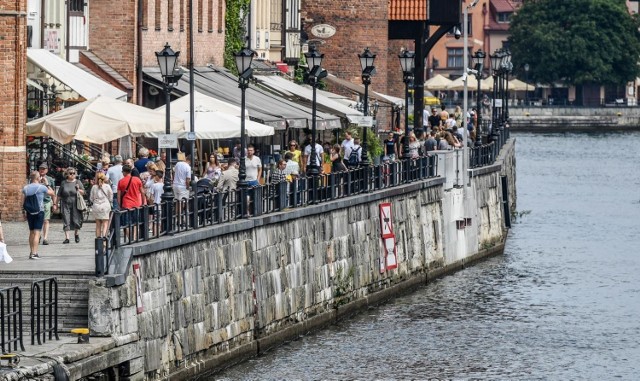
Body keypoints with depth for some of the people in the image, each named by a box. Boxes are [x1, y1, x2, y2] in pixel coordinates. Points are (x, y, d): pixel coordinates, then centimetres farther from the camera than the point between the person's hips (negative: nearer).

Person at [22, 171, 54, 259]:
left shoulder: (26, 188, 3)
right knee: (36, 233, -6)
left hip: (29, 212, 5)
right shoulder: (41, 187, -11)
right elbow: (52, 193, 1)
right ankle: (34, 253, -12)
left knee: (31, 232, 16)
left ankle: (31, 252, 21)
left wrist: (24, 212, 8)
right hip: (39, 211, -5)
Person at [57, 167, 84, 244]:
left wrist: (78, 189, -14)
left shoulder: (78, 182, 4)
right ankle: (67, 237, -5)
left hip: (75, 205, 0)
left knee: (76, 220, 3)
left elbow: (83, 193, 5)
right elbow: (59, 195, 10)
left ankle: (76, 234, 29)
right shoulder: (63, 183, 6)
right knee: (66, 221, -5)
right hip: (66, 205, 0)